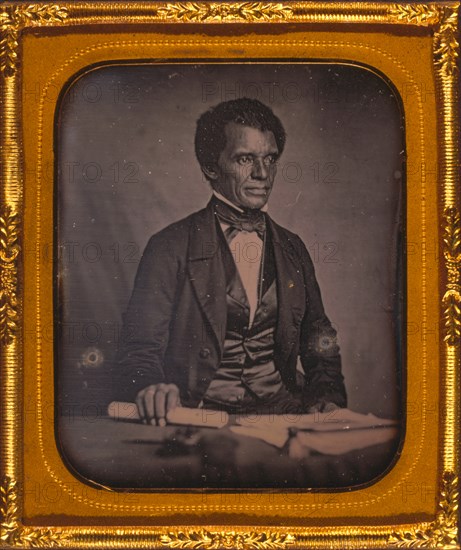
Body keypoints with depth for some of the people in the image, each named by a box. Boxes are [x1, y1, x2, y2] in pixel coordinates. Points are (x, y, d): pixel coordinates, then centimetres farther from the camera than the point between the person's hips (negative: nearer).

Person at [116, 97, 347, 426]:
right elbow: (141, 348, -1)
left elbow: (319, 343, 22)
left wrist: (328, 398, 1)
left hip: (282, 414, 4)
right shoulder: (171, 247, 2)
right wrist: (151, 388, -25)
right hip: (198, 419, -3)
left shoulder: (292, 248, 16)